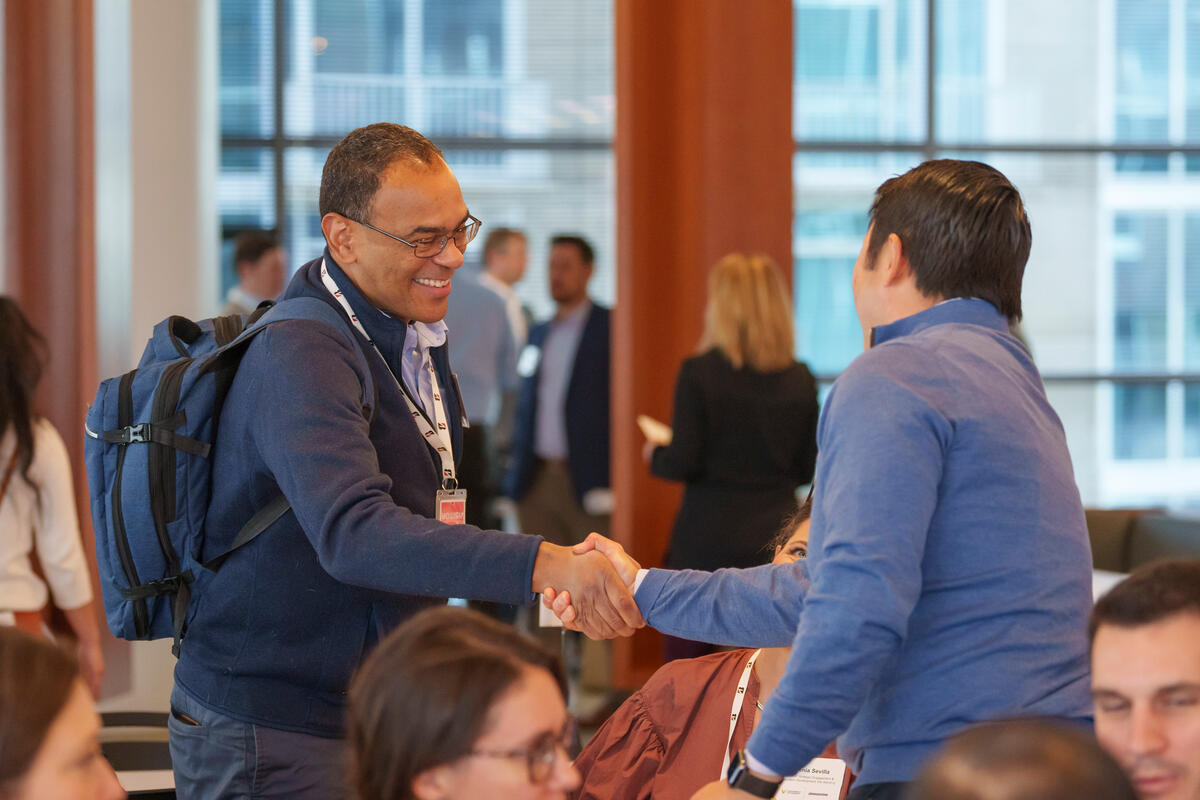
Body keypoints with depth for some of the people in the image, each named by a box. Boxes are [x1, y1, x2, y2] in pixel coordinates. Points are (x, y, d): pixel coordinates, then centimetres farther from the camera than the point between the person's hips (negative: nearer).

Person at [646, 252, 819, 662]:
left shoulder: (699, 372, -9)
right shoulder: (800, 380, 2)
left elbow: (684, 463, -11)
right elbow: (807, 469, 7)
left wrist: (656, 455, 10)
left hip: (707, 541, -4)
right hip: (776, 536, 4)